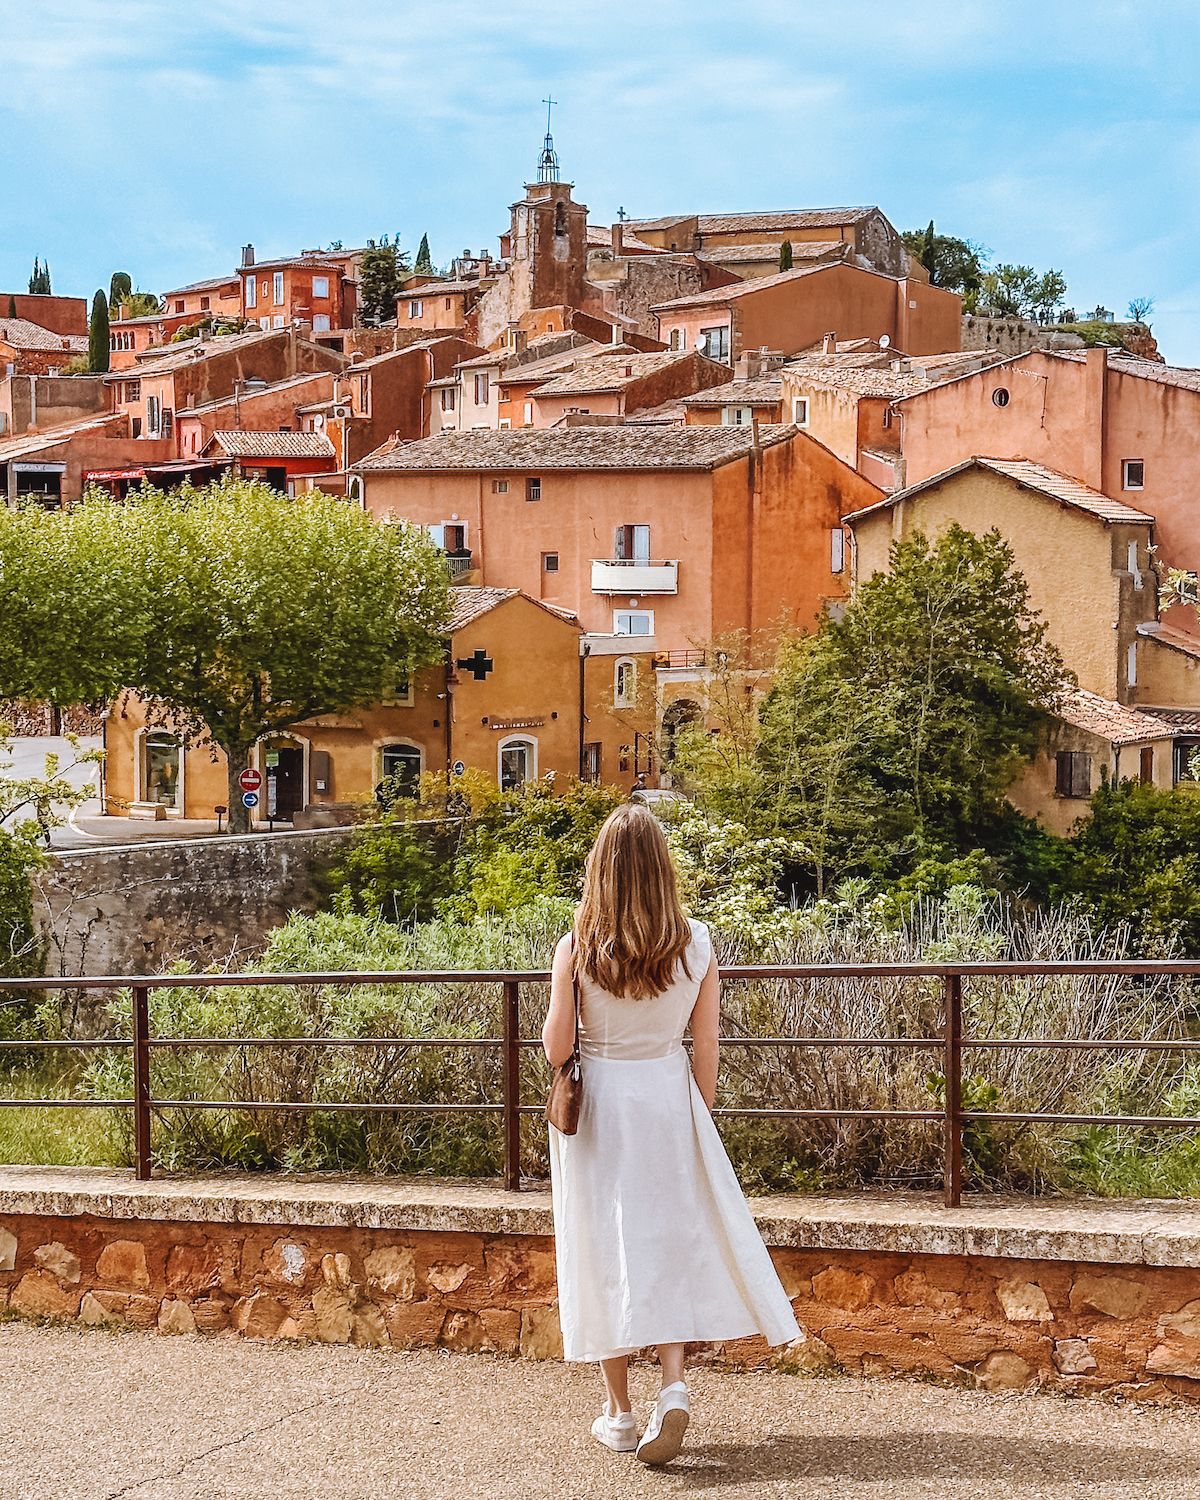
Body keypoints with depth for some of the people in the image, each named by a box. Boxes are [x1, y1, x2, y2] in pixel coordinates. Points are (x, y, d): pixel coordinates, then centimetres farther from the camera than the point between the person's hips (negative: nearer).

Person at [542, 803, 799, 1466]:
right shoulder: (697, 945, -6)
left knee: (604, 1247, 8)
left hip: (598, 1106, -1)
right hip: (668, 1100, 2)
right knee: (671, 1242, 12)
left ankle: (619, 1415, 14)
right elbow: (705, 1051, -1)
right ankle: (674, 1387, -6)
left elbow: (556, 1049, -7)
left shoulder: (576, 948, -12)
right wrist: (700, 1115, 12)